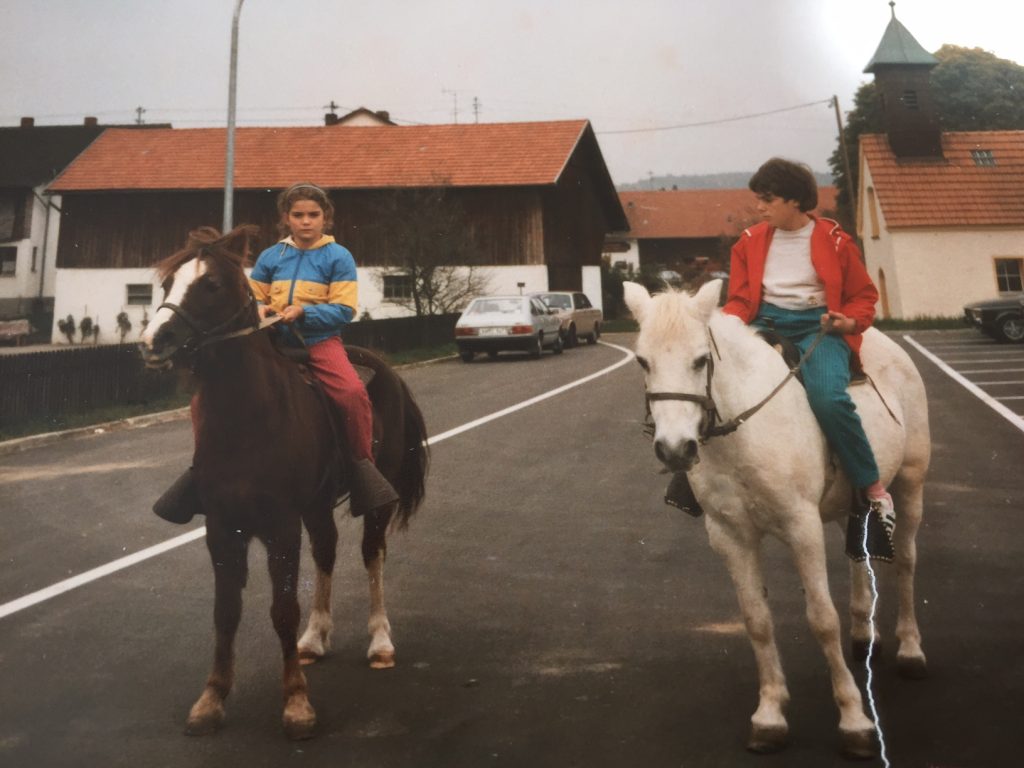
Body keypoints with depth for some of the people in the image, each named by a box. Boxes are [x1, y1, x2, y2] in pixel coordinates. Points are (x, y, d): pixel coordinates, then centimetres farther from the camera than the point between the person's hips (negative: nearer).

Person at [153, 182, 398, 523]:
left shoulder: (338, 257, 0)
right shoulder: (271, 257, 10)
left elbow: (344, 310, -6)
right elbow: (253, 298, 16)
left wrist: (304, 312, -19)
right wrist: (259, 309, -7)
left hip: (320, 342, -3)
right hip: (274, 341, 4)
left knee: (353, 393, -32)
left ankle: (362, 462, -12)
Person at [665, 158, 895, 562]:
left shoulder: (834, 240, 2)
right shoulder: (750, 241, 10)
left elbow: (863, 296, 9)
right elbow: (740, 300, 11)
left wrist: (848, 321, -13)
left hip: (818, 326, -4)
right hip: (766, 323, 4)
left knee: (828, 397, -33)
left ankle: (874, 494, -17)